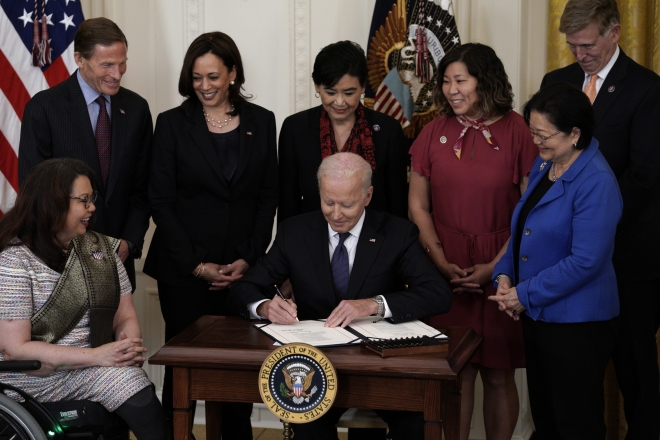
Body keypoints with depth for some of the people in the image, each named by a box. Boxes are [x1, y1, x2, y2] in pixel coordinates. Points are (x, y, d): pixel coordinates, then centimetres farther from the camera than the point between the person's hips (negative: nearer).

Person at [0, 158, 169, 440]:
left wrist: (129, 342, -13)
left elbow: (125, 317, 12)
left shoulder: (102, 248, 11)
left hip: (94, 364, 5)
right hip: (37, 377, -5)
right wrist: (96, 356, -19)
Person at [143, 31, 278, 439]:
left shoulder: (261, 121, 6)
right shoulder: (172, 123, 1)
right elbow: (162, 201, -1)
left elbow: (269, 197, 7)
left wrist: (248, 260, -3)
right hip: (184, 269, -1)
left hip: (243, 267, 2)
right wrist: (196, 265, -7)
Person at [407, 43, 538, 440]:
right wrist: (442, 262, -6)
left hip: (499, 269, -2)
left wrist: (495, 267, -13)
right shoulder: (436, 132, 5)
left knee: (499, 374, 5)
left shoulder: (515, 131, -4)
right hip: (446, 270, 2)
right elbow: (418, 206, 6)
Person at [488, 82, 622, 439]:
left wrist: (525, 295, -17)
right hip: (537, 315, 8)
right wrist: (505, 274, 1)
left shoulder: (596, 183, -19)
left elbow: (585, 261, -23)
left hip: (577, 323, -8)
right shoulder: (543, 165, 7)